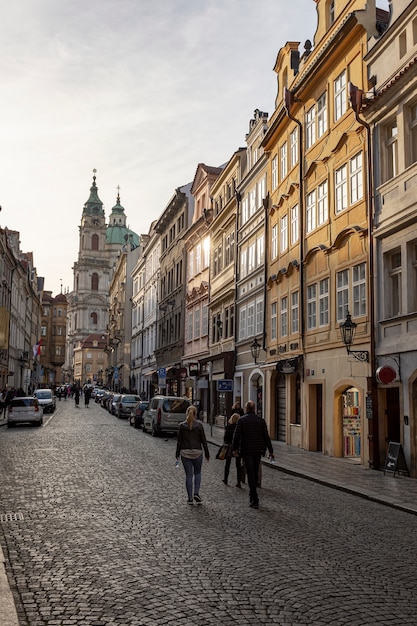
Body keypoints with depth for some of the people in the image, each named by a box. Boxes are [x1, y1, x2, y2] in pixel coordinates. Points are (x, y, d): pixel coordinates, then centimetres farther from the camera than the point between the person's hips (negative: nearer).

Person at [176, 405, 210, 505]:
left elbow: (179, 441, 1)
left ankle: (190, 498, 6)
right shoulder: (199, 425, -6)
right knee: (197, 473, 16)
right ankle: (196, 492, -2)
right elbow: (203, 440, -3)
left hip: (185, 453, 1)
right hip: (197, 452, -1)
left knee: (188, 475, 6)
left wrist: (177, 454, 10)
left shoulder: (182, 425, -3)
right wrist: (207, 454, 5)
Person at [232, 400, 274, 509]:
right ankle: (252, 495, 27)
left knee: (250, 474, -4)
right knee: (255, 473, 17)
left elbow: (236, 436, -7)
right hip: (258, 450, 4)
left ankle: (255, 500, -9)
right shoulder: (261, 420, 4)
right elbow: (266, 436, 4)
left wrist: (234, 449, 3)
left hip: (246, 450, -4)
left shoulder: (242, 420, -5)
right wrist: (270, 450, 8)